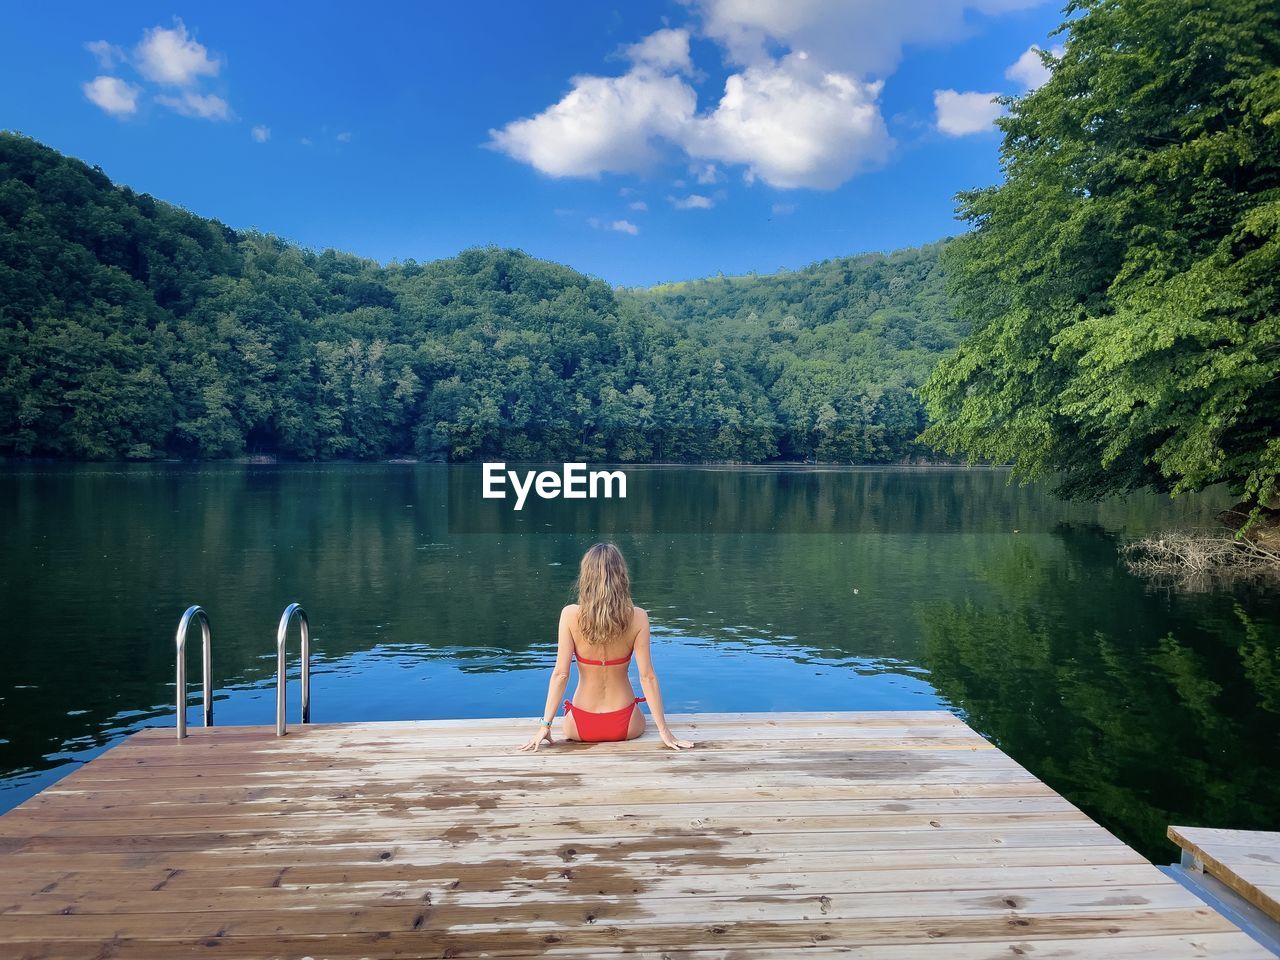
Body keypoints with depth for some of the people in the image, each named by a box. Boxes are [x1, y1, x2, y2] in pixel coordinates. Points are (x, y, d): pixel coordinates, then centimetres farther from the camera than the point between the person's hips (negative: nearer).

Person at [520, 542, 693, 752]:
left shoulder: (570, 614, -15)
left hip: (581, 727, 0)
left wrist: (545, 725, -5)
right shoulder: (637, 617, -14)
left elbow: (560, 673, -14)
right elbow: (647, 676, -13)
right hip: (625, 726, 0)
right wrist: (664, 730, -5)